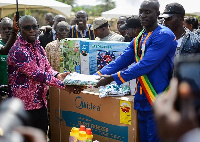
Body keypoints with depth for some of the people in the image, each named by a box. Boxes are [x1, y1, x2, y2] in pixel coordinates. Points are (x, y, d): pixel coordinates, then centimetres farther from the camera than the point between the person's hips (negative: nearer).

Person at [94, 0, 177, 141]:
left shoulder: (164, 35, -14)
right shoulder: (138, 39, 14)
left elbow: (145, 65, -22)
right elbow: (122, 60, 6)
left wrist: (113, 78, -23)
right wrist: (98, 75, -7)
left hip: (157, 99, -8)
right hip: (142, 99, 8)